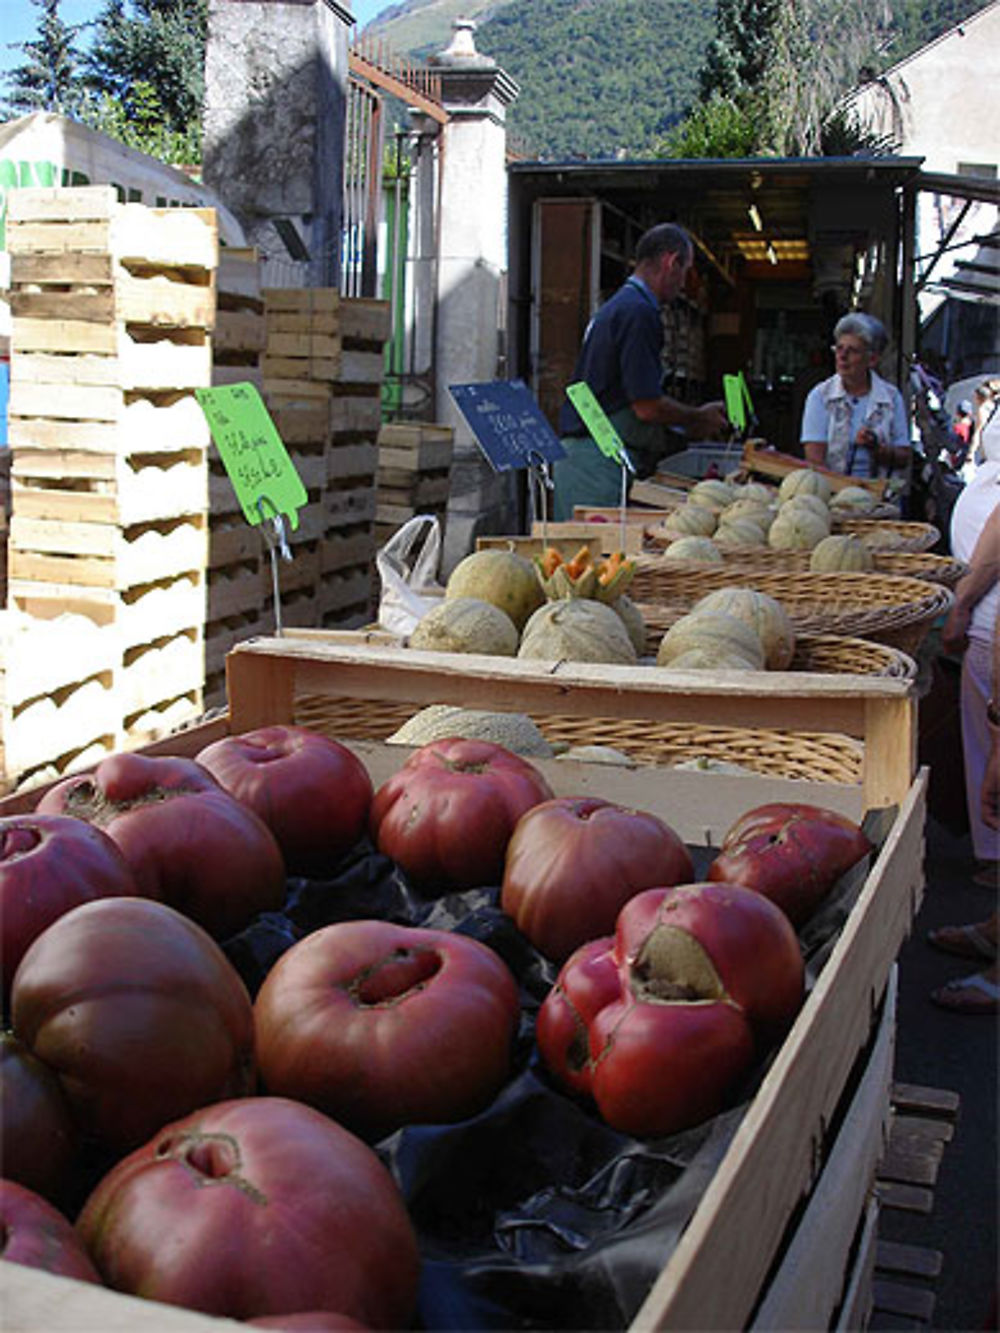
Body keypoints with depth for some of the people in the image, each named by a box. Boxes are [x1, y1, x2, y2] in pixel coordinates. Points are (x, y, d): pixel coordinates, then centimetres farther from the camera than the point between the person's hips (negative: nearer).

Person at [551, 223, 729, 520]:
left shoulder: (617, 305, 19)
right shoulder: (639, 312, -13)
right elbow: (648, 406, -17)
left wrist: (687, 427, 21)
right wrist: (700, 418, 0)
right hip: (599, 461, -10)